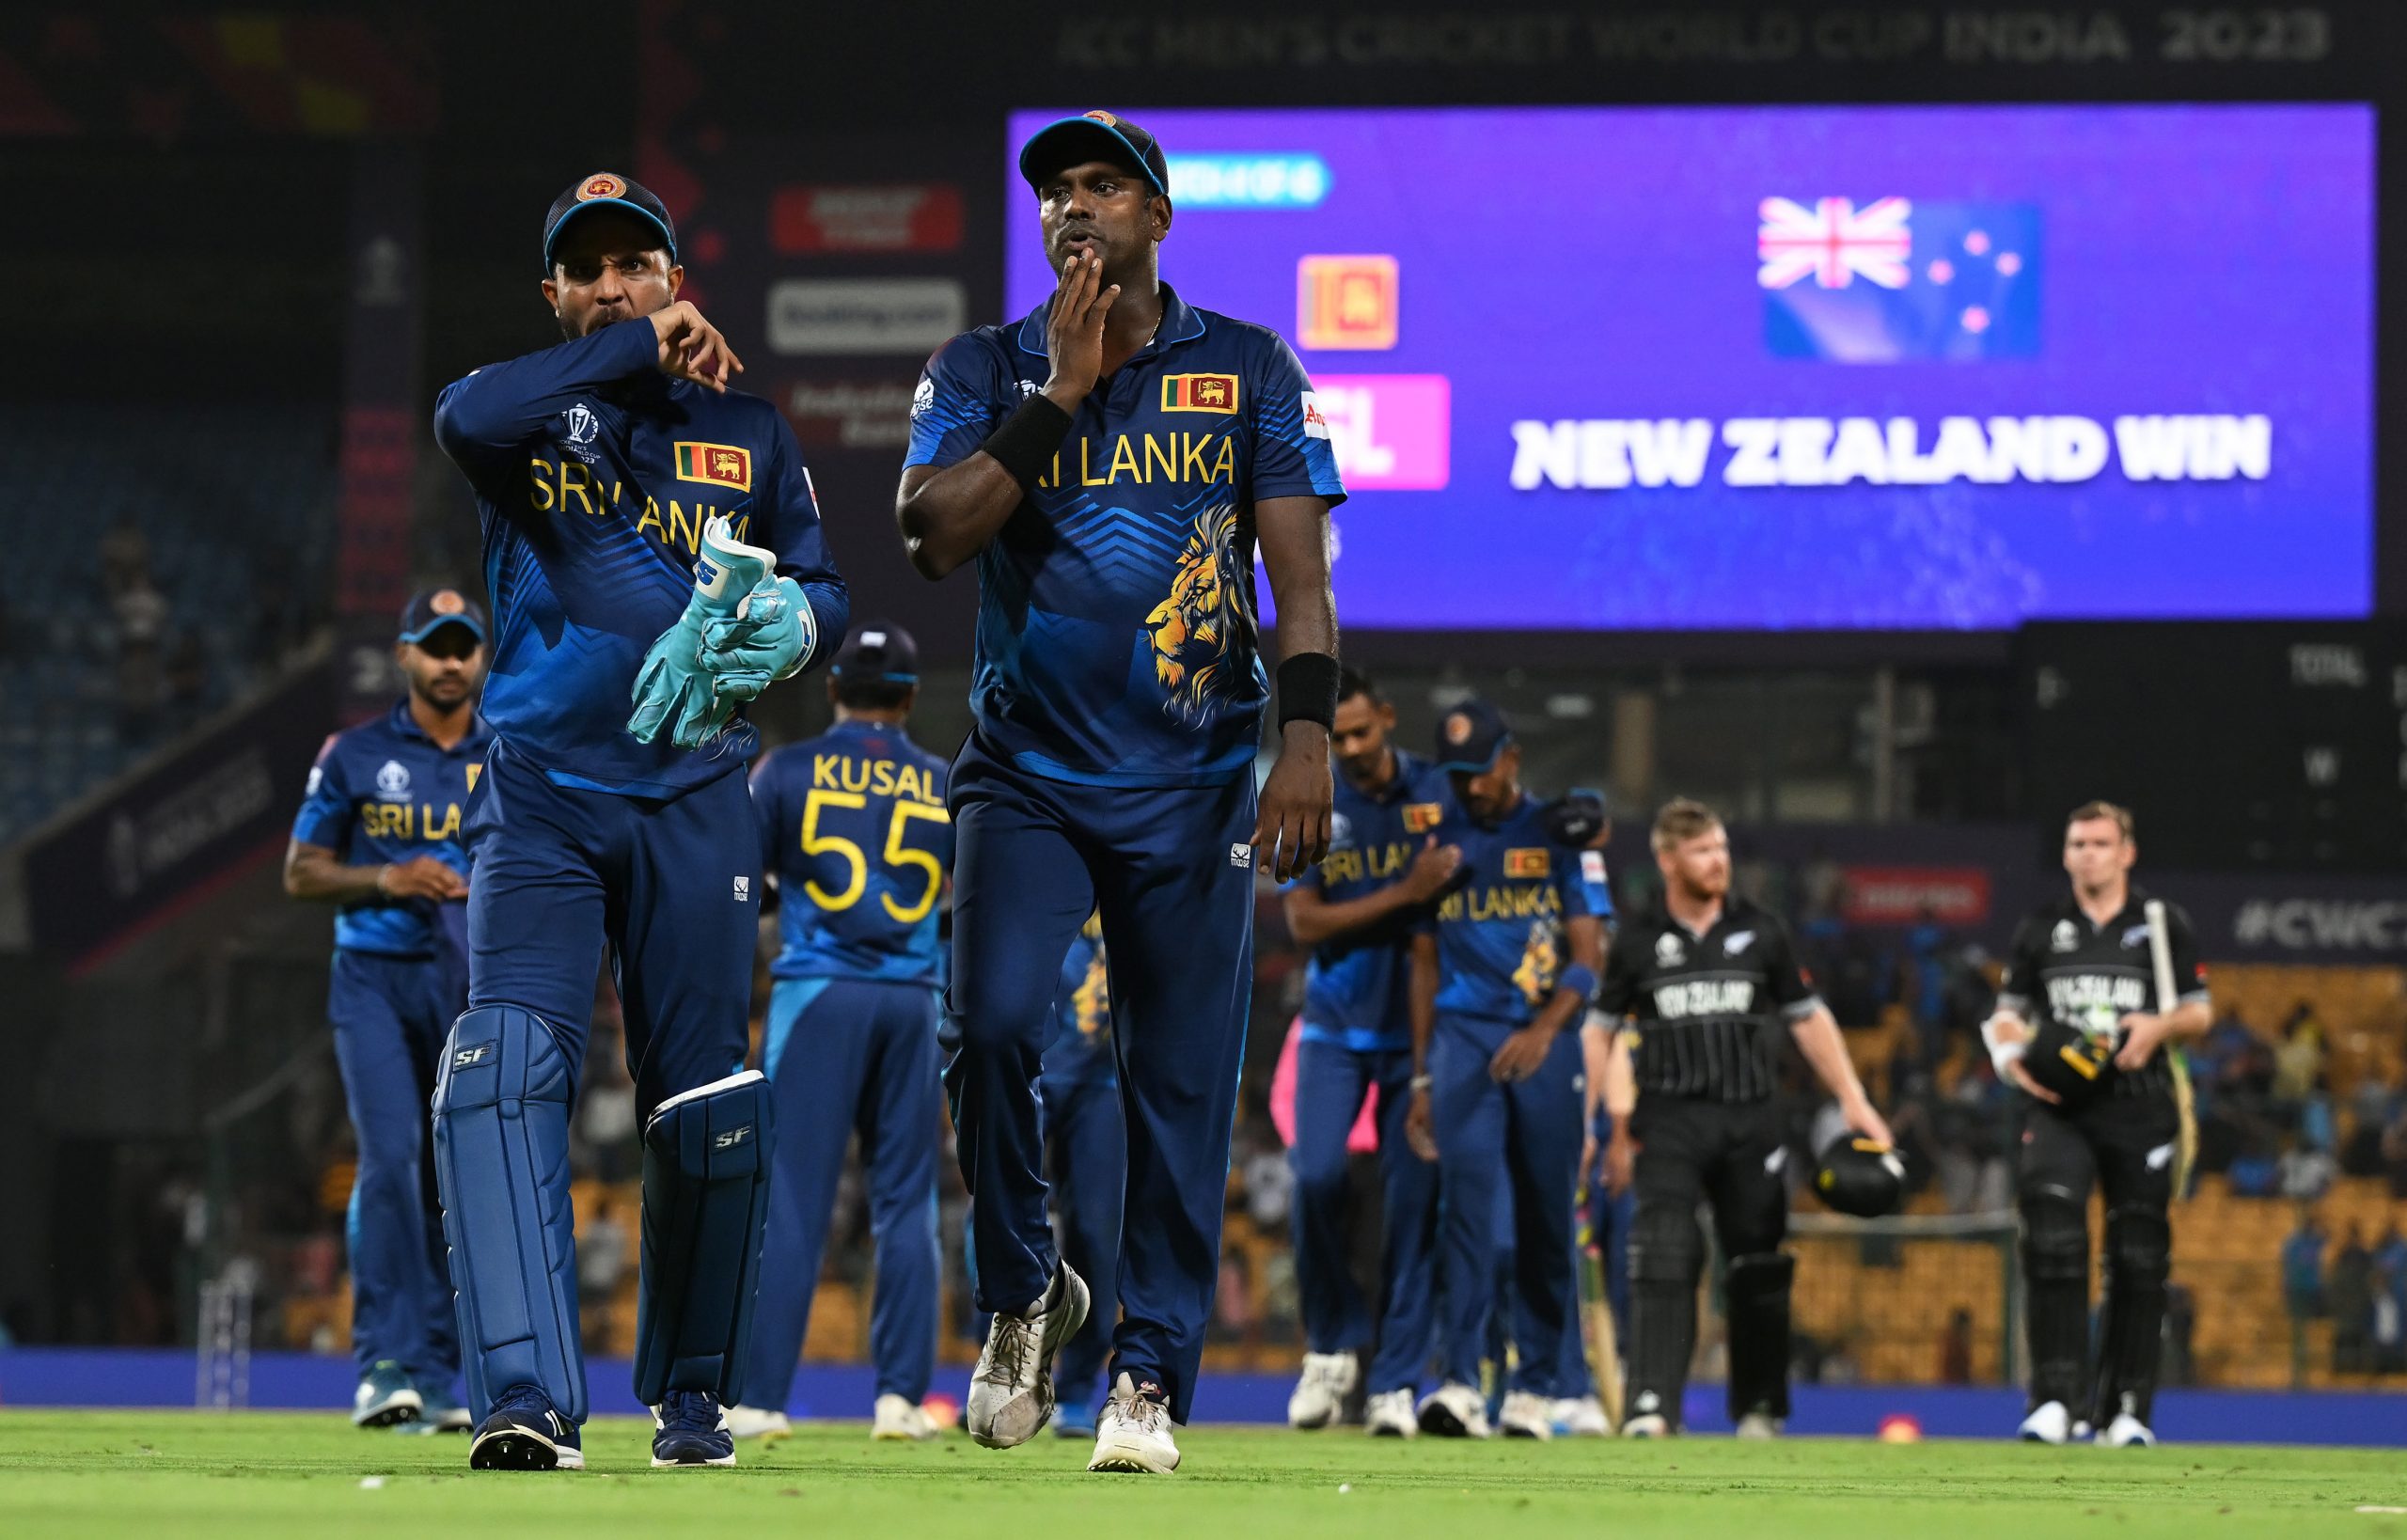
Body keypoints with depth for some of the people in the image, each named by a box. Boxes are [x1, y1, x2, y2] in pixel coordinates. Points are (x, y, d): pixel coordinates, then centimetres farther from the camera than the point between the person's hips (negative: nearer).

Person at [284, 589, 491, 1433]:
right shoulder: (355, 755, 4)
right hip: (375, 981, -2)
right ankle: (383, 1364, -20)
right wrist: (384, 878, -11)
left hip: (478, 989, 2)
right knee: (389, 1159, -18)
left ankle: (433, 1378, 9)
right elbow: (301, 871, 7)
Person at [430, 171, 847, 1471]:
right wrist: (639, 348, -16)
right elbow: (465, 419, -19)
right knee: (503, 1070, -21)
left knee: (704, 1106, 4)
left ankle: (692, 1396, 21)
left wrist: (792, 623, -13)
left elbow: (824, 590, 11)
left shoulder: (747, 433, 14)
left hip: (693, 802, 2)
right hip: (539, 800, -2)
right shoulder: (528, 409, 6)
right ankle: (527, 1399, -29)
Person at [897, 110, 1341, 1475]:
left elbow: (1299, 565, 0)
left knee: (1184, 1085, -2)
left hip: (1194, 788, 0)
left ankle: (1152, 1377, 6)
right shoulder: (985, 374, 8)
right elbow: (934, 536, -8)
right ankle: (1025, 1293, 6)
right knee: (994, 1027, -18)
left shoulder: (1249, 372, 7)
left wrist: (1309, 733, -14)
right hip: (1026, 780, 0)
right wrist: (1061, 392, -10)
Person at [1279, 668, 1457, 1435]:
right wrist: (1403, 895, -18)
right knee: (1318, 1175, -16)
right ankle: (1333, 1343, 4)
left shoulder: (1438, 792, 0)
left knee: (1413, 1198, -3)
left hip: (1419, 1025, 0)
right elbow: (1304, 921, -9)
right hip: (1335, 1027, 0)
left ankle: (1396, 1380, 3)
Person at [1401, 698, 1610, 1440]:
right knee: (1466, 1202, -13)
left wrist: (1544, 1030, -19)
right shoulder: (1438, 841, 11)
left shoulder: (1560, 837, 4)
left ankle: (1538, 1386, 7)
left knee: (1546, 1214, 0)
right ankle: (1459, 1380, -20)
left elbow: (1587, 958, -2)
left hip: (1546, 1041, -1)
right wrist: (1421, 1079, 11)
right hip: (1463, 1037, 1)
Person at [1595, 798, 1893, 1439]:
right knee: (1664, 1259, -15)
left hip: (1750, 1119, 2)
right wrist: (1619, 1127, 2)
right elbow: (1615, 1038, 10)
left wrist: (1854, 1102, 8)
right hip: (1670, 1117, -2)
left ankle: (1759, 1407, 18)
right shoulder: (1639, 942, 6)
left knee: (1758, 1265, 5)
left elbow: (1808, 1019, 13)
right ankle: (1652, 1404, -20)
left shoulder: (1760, 931, 9)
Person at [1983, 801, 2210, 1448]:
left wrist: (2159, 1027, -11)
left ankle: (2125, 1407, 12)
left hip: (2138, 1108, 0)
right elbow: (2008, 1013, 17)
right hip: (2058, 1105, 0)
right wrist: (2014, 1060, -4)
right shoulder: (2041, 928, 12)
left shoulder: (2164, 924, 7)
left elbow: (2199, 1011, 10)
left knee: (2138, 1258, 2)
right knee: (2051, 1228, -20)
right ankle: (2057, 1396, -20)